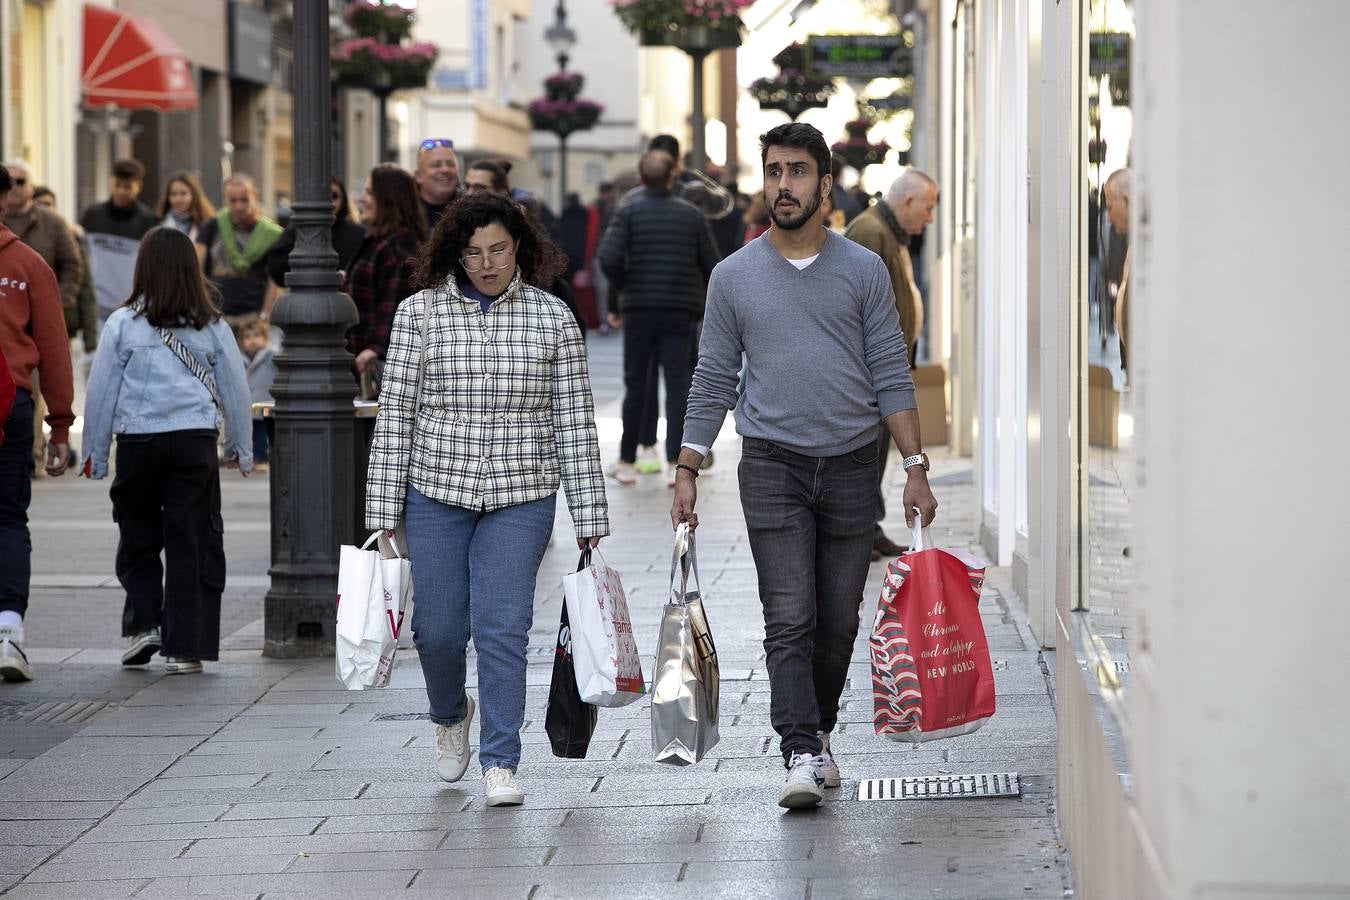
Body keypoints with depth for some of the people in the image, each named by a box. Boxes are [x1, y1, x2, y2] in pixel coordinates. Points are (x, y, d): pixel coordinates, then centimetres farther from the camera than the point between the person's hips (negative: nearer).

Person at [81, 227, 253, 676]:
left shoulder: (123, 324, -2)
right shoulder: (212, 327, 2)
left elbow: (101, 391, 2)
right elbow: (236, 390, 9)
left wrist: (95, 453, 11)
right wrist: (240, 448, 22)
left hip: (138, 441, -1)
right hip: (195, 440, 1)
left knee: (138, 538, 16)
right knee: (192, 543, 4)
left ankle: (142, 623, 3)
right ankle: (185, 647, 3)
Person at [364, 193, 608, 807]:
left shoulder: (553, 319, 2)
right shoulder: (420, 313, 1)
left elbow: (575, 421, 3)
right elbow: (395, 414, 2)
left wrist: (589, 515, -1)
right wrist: (383, 513, -1)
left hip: (521, 497, -1)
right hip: (437, 491, 1)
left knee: (502, 629, -7)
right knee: (438, 628, 5)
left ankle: (500, 763, 3)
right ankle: (450, 715, 37)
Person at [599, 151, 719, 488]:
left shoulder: (629, 211, -3)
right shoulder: (692, 214, 3)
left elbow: (609, 258, -15)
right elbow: (711, 265, 3)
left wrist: (625, 287, 2)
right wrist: (702, 300, 19)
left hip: (639, 309, 0)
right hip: (681, 311, 0)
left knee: (635, 384, 10)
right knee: (678, 384, 2)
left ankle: (627, 462, 15)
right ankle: (674, 463, -7)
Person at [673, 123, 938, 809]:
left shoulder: (864, 272, 4)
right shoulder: (734, 276, 5)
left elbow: (891, 376, 3)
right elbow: (712, 382, 8)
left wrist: (914, 467, -4)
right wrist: (686, 472, 2)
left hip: (852, 466, 1)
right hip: (773, 468, -1)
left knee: (838, 621, 7)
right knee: (790, 619, -10)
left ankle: (817, 732, 25)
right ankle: (800, 753, -12)